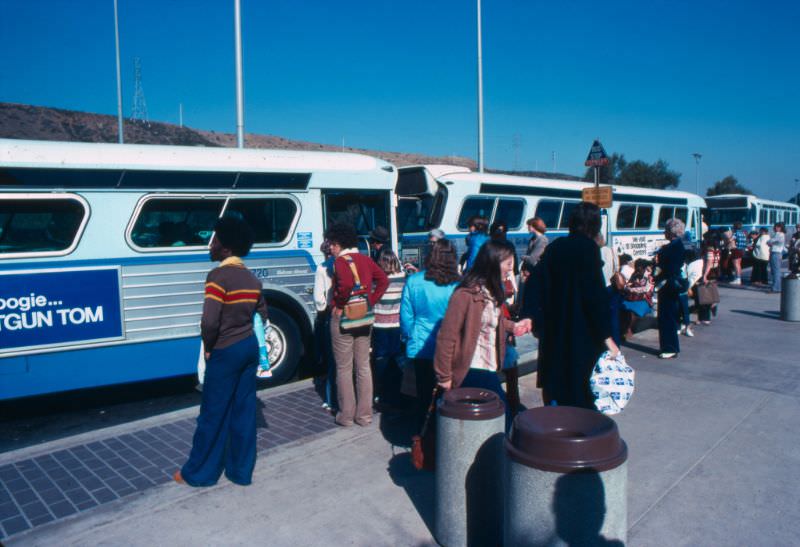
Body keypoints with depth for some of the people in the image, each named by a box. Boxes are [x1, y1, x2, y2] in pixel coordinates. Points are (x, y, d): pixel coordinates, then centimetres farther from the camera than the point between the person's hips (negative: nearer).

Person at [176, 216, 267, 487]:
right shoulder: (252, 278, 8)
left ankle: (198, 472, 21)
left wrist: (208, 347, -7)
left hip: (225, 351, -7)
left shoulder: (218, 275, -16)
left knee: (213, 414, 6)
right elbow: (262, 315, 14)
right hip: (250, 347, 7)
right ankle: (241, 470, 22)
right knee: (244, 411, 12)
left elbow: (209, 321, -23)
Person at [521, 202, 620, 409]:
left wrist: (529, 316, 3)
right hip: (582, 334, -6)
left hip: (553, 330, 7)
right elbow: (596, 293, -18)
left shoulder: (555, 246, 6)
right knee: (581, 389, 2)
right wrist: (606, 335, -17)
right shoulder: (588, 248, -12)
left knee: (555, 383, 18)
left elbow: (535, 282, 3)